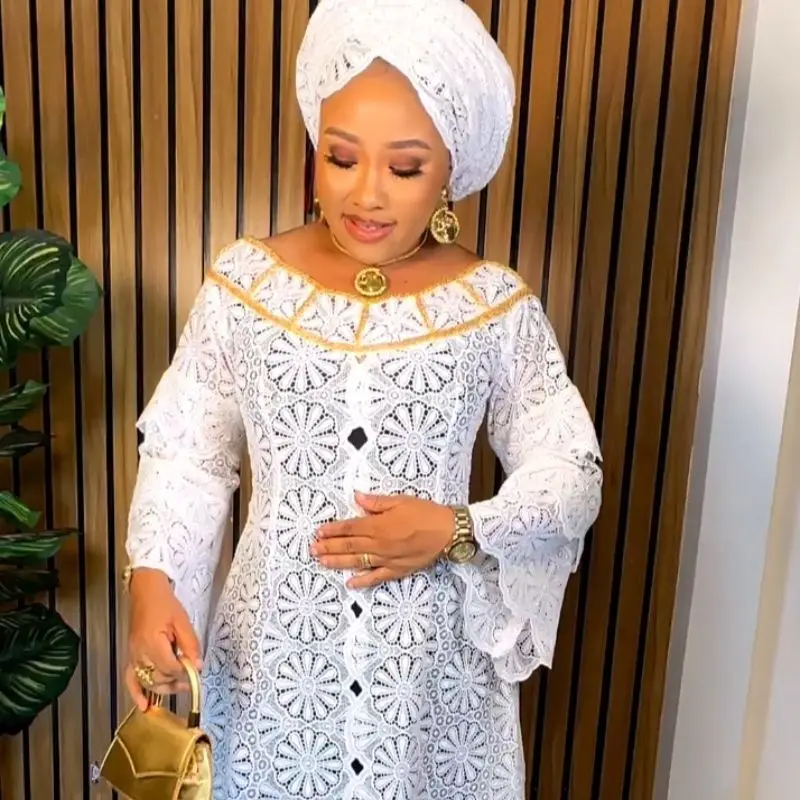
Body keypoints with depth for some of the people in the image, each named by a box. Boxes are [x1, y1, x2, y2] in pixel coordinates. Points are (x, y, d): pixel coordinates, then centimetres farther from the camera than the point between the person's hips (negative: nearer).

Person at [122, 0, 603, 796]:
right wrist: (151, 579, -15)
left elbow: (572, 478, -3)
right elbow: (184, 453, -1)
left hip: (430, 661, 0)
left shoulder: (497, 307, -9)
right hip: (276, 649, 1)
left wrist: (458, 531, -18)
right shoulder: (244, 283, -8)